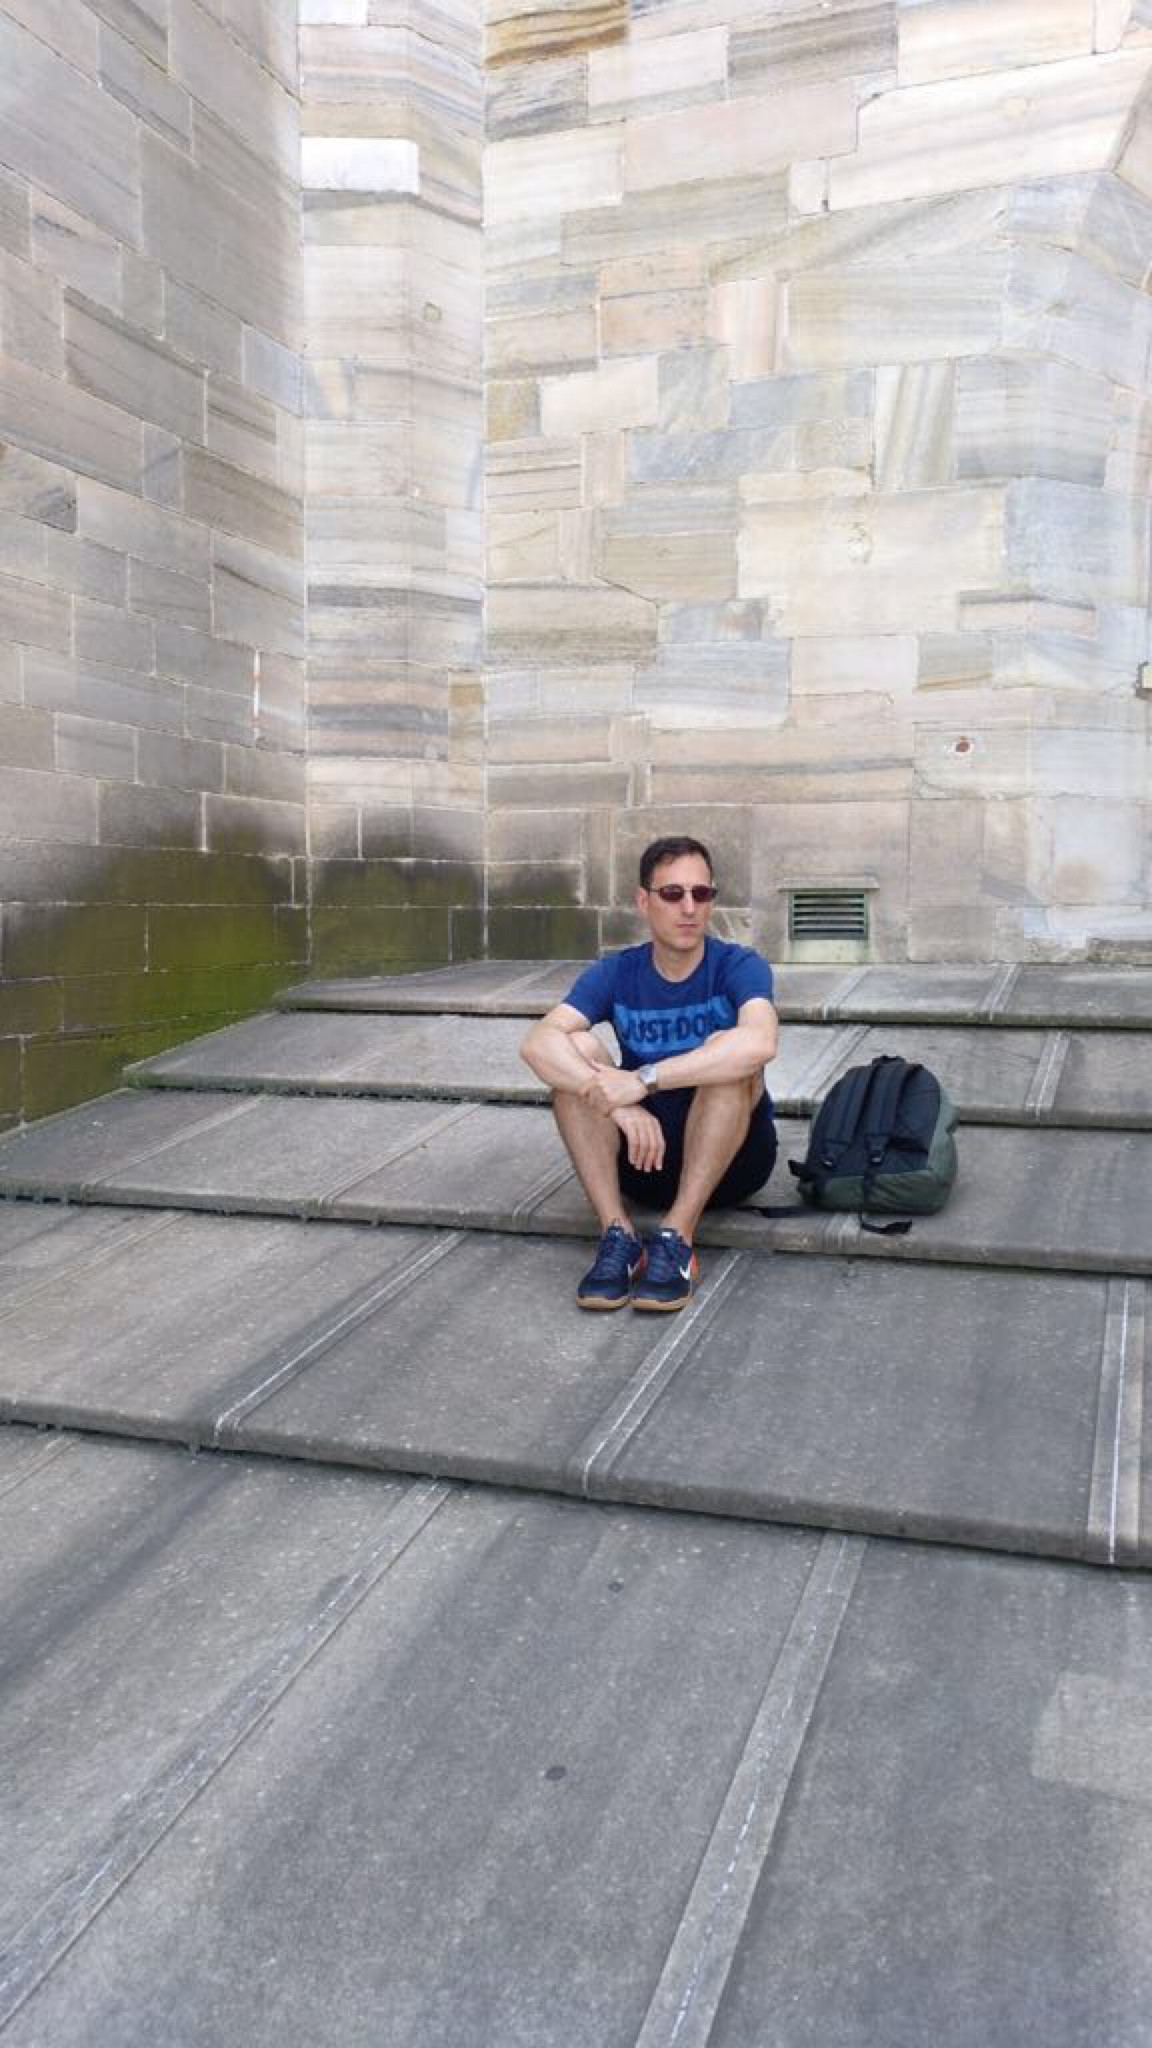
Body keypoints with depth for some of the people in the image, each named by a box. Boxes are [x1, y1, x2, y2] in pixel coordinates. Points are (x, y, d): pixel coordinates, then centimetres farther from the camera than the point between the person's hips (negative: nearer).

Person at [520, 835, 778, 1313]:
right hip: (643, 1154, 2)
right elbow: (538, 1042, -22)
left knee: (727, 1052, -30)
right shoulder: (616, 974, -4)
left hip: (730, 1157, -2)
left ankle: (676, 1239, -27)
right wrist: (617, 1101, -38)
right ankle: (618, 1237, -23)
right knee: (575, 1050, -19)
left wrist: (643, 1080, -41)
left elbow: (759, 1043, -36)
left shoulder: (739, 966, -12)